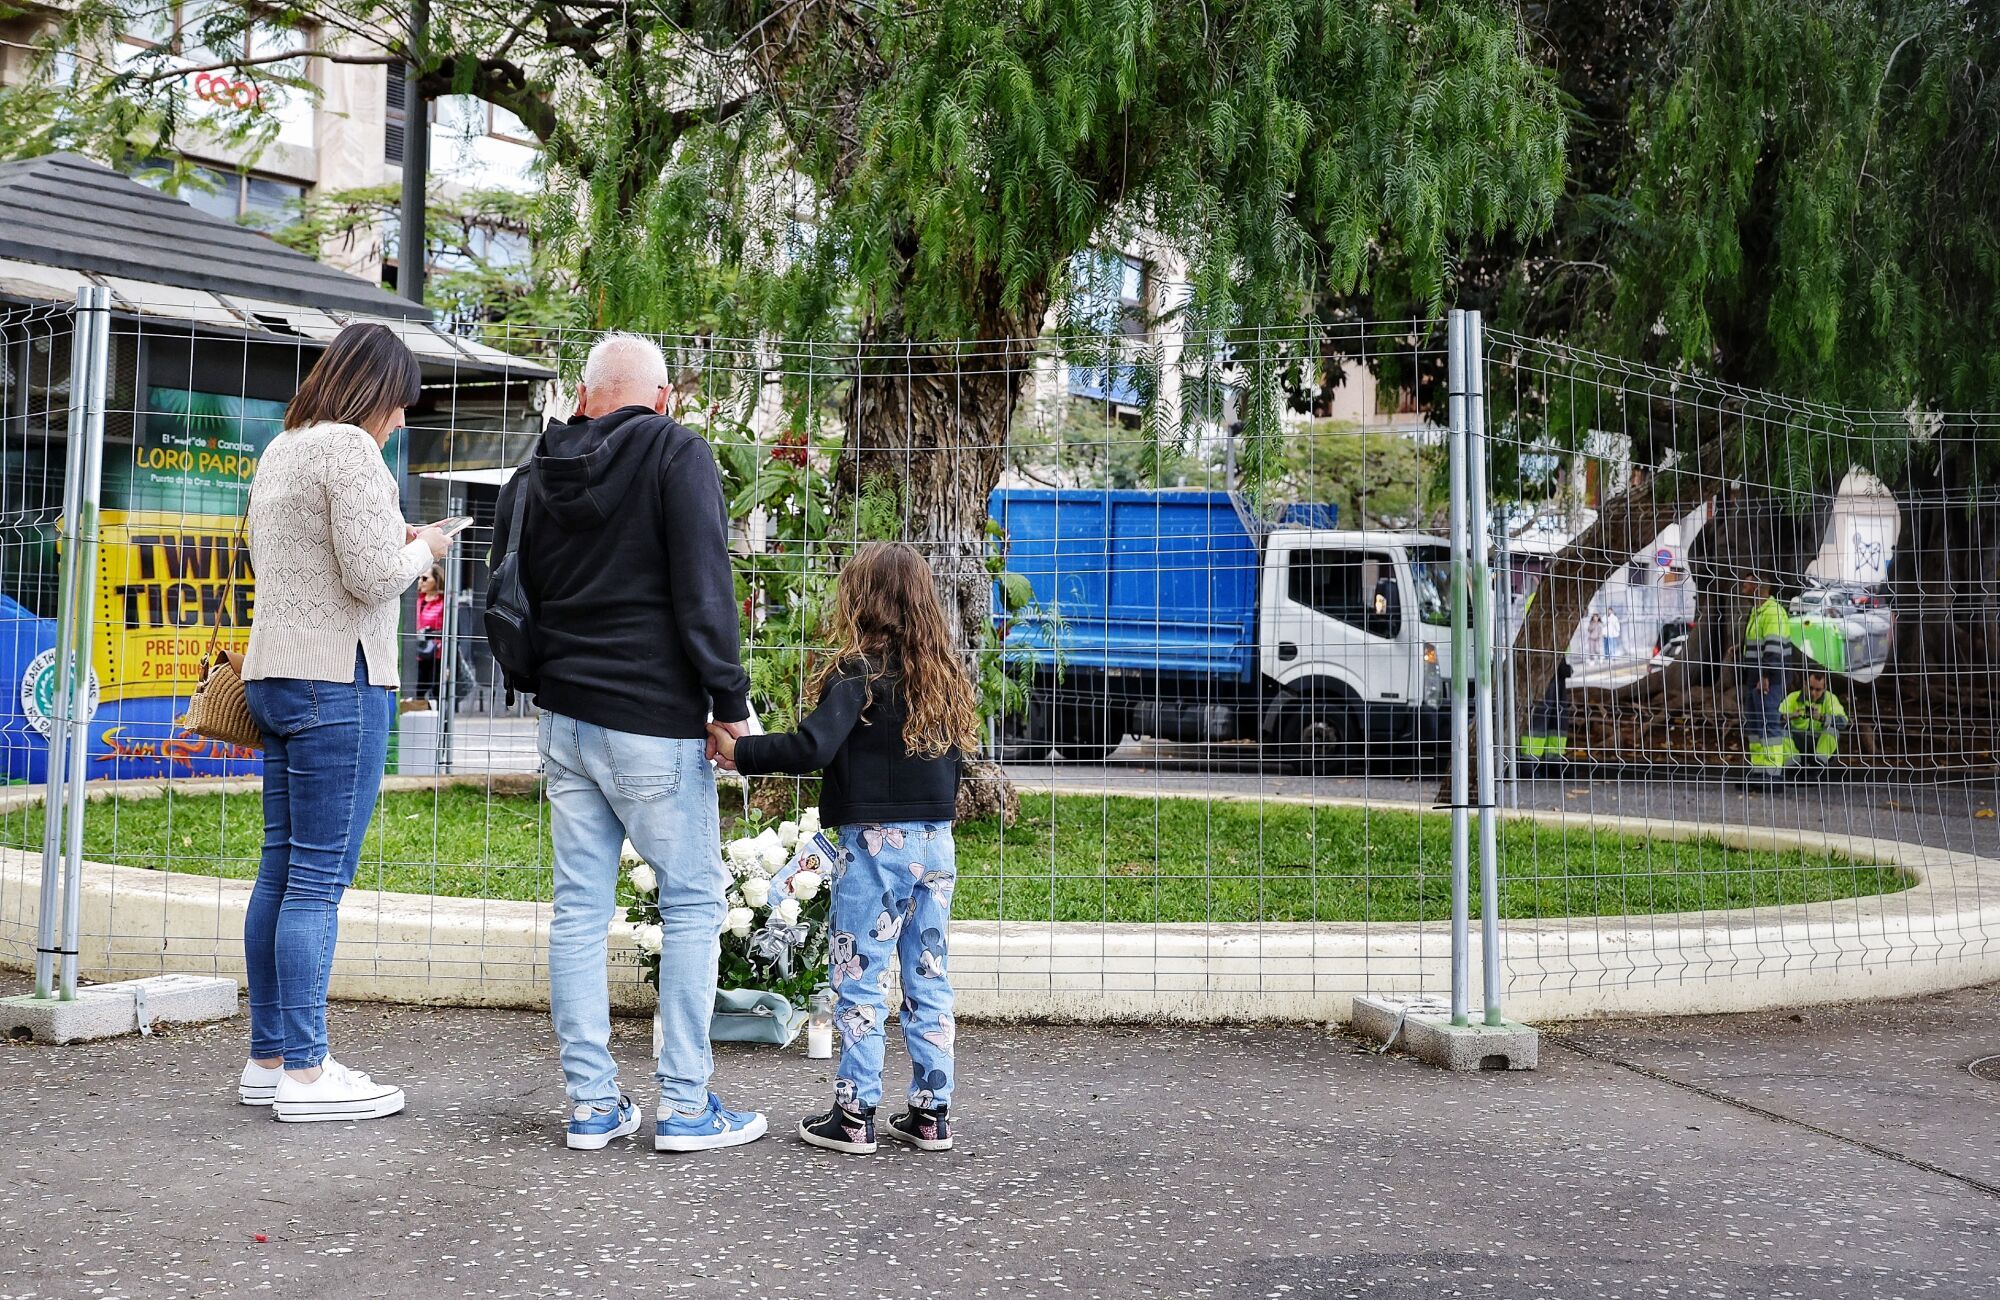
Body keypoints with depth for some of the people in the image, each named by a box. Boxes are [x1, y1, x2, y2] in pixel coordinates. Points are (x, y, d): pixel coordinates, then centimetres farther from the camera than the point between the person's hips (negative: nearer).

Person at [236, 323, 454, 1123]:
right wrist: (422, 548, 1)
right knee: (319, 880, -7)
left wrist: (395, 544, 18)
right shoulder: (349, 448, -11)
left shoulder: (280, 451, 18)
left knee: (282, 871, 10)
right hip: (337, 677, -10)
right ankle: (304, 1073, -4)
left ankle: (268, 1059, 15)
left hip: (274, 676, 10)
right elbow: (375, 577, -19)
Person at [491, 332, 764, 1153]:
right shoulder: (677, 454, -6)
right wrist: (729, 701, -11)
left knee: (580, 908, 9)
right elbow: (703, 589, -14)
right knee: (692, 904, 3)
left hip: (565, 717, 6)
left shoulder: (536, 476, 11)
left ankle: (591, 1103, 12)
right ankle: (684, 1105, 4)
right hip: (655, 723, -6)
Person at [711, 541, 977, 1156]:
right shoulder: (947, 674, 8)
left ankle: (854, 1115, 7)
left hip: (876, 843, -6)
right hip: (937, 841, 6)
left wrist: (741, 751, -15)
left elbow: (813, 747, -23)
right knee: (929, 978, 12)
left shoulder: (858, 673, -12)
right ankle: (931, 1112, 17)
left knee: (858, 978, 3)